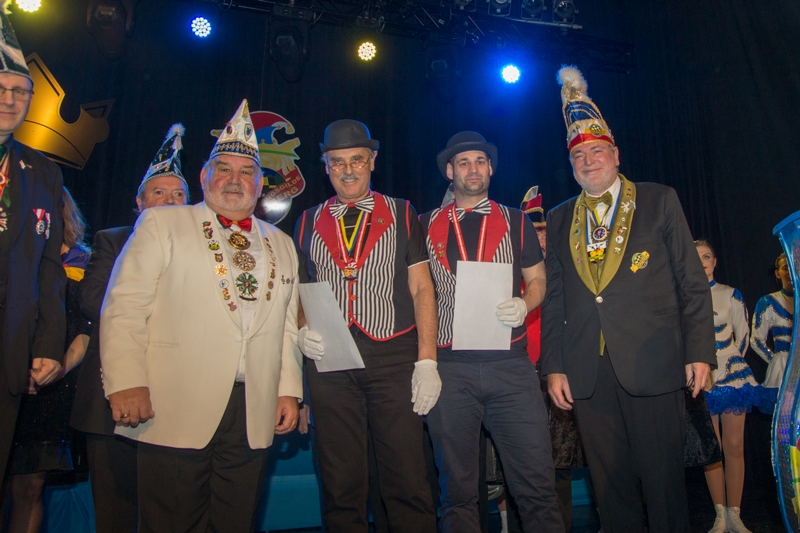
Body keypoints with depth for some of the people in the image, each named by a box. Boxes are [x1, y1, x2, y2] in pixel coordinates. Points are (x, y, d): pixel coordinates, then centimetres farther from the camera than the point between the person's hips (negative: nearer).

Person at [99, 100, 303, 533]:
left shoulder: (281, 245, 17)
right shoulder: (162, 224, 6)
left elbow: (287, 325, 16)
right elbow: (124, 308, -2)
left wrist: (289, 390, 8)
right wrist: (126, 384, -11)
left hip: (254, 418, 4)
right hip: (174, 414, -3)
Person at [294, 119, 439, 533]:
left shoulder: (402, 214, 8)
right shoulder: (310, 222, 14)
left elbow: (422, 290, 4)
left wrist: (427, 361, -5)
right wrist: (302, 332, -4)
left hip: (393, 357, -1)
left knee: (407, 483, 1)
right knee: (341, 487, 9)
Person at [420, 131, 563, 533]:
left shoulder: (516, 222, 12)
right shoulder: (426, 226, 11)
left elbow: (537, 280, 14)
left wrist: (524, 305, -8)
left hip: (510, 363, 0)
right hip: (449, 367, 0)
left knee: (536, 483, 1)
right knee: (457, 488, 9)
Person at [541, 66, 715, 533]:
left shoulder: (659, 201, 6)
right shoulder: (560, 220, 13)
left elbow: (692, 281, 3)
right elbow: (555, 299, 11)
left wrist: (700, 352, -4)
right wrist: (554, 366, 6)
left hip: (652, 366, -2)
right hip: (588, 373, 3)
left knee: (663, 478, 4)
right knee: (611, 486, 10)